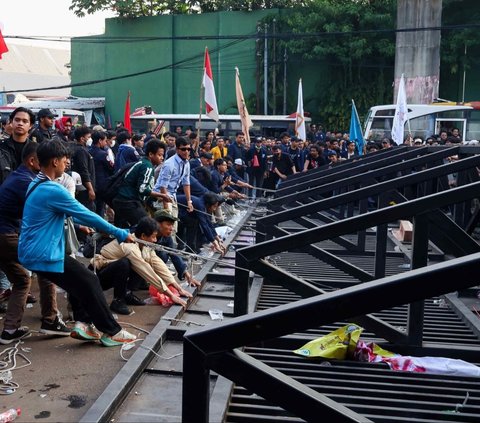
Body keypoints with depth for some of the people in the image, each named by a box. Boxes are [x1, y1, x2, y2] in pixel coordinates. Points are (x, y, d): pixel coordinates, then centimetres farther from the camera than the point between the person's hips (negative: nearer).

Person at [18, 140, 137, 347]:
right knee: (89, 281, -2)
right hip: (43, 255, -10)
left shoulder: (36, 185, 10)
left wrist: (80, 224, 33)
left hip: (33, 251, 10)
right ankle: (112, 332, 7)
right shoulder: (53, 190, -22)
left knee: (79, 279, 21)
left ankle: (83, 322, 17)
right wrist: (120, 233, -8)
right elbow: (87, 215, -17)